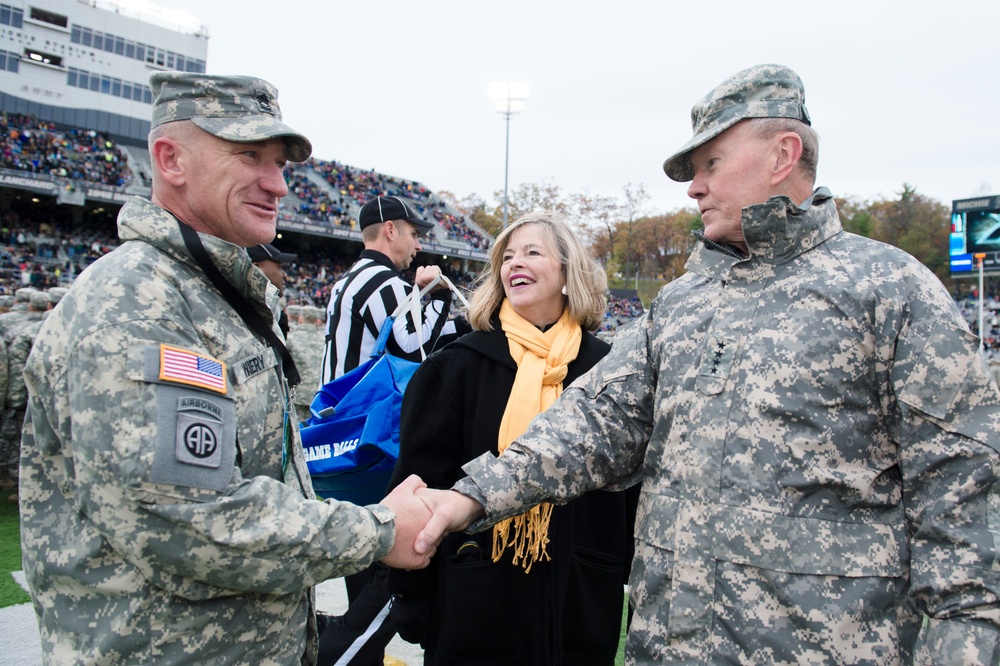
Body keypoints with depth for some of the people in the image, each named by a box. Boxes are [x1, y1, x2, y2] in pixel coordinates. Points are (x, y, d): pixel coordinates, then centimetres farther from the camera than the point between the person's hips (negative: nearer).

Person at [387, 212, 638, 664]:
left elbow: (632, 487, 8)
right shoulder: (456, 366, -3)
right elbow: (420, 483, -3)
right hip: (476, 603, -1)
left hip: (583, 604, 2)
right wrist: (411, 599, -3)